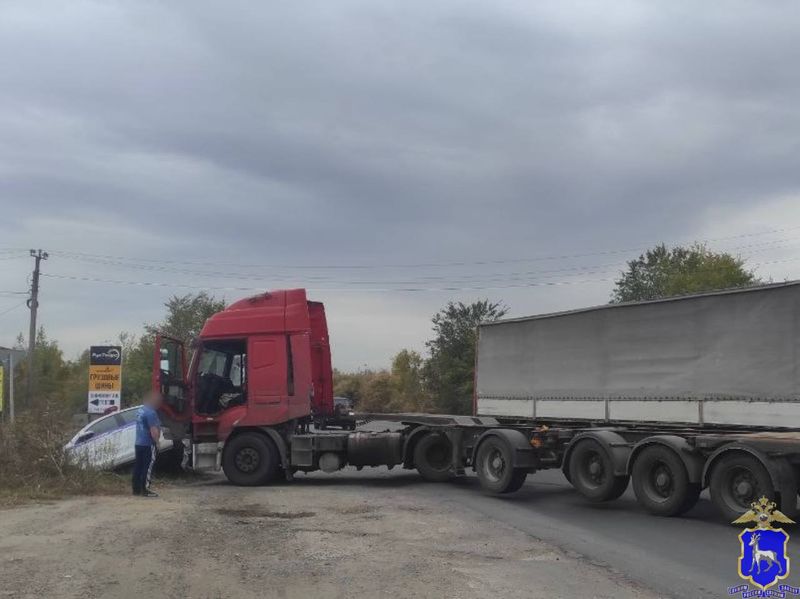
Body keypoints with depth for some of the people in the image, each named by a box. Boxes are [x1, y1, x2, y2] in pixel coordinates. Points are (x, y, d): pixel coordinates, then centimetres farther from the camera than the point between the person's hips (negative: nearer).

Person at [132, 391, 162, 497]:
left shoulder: (140, 411, 13)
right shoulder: (151, 412, -18)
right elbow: (153, 430, -21)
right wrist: (157, 442, -14)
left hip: (138, 443, 9)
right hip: (148, 445, -9)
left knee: (138, 466, 10)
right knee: (148, 467, -5)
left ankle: (136, 489, 15)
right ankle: (145, 490, -5)